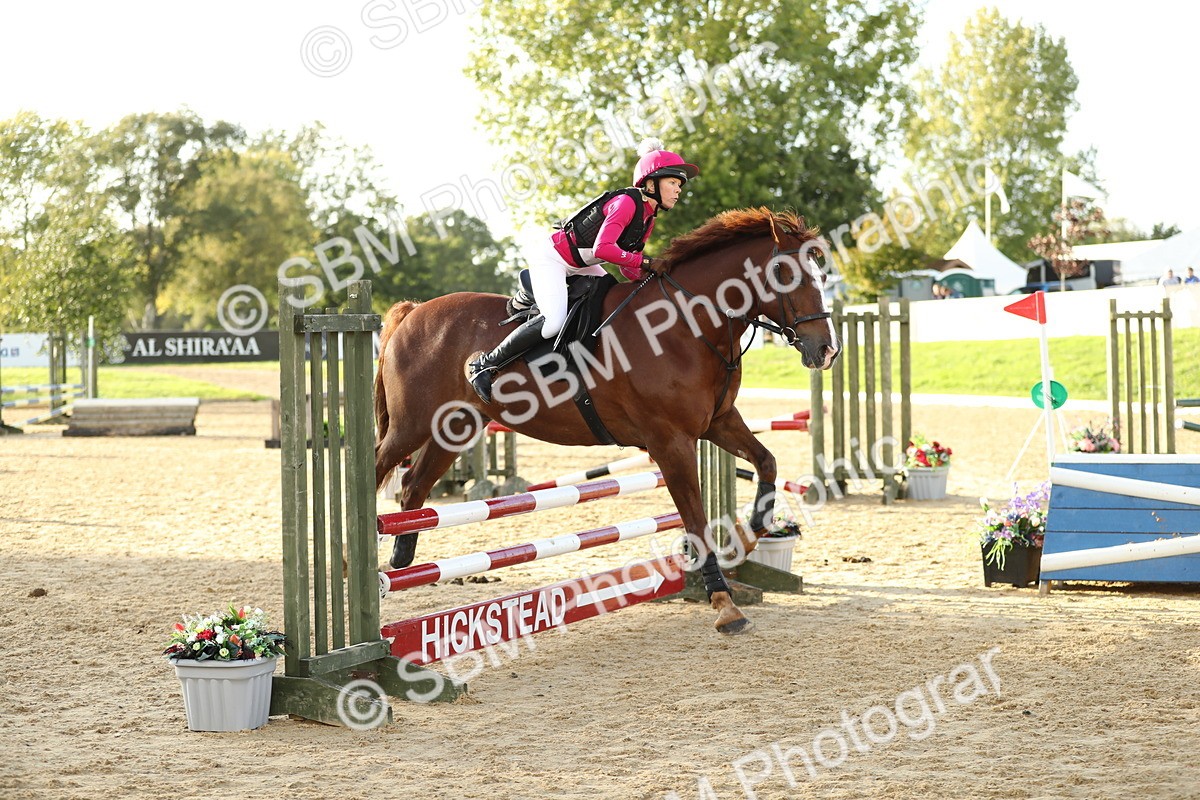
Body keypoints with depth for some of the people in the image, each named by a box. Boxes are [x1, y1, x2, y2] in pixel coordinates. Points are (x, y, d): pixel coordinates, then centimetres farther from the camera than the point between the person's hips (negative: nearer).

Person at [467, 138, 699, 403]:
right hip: (551, 257, -10)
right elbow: (603, 248, -36)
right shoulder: (626, 202, -23)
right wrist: (645, 262, -35)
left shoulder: (648, 217, 5)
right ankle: (484, 364, -15)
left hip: (579, 264, 10)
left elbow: (627, 269, 6)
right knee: (554, 322, -26)